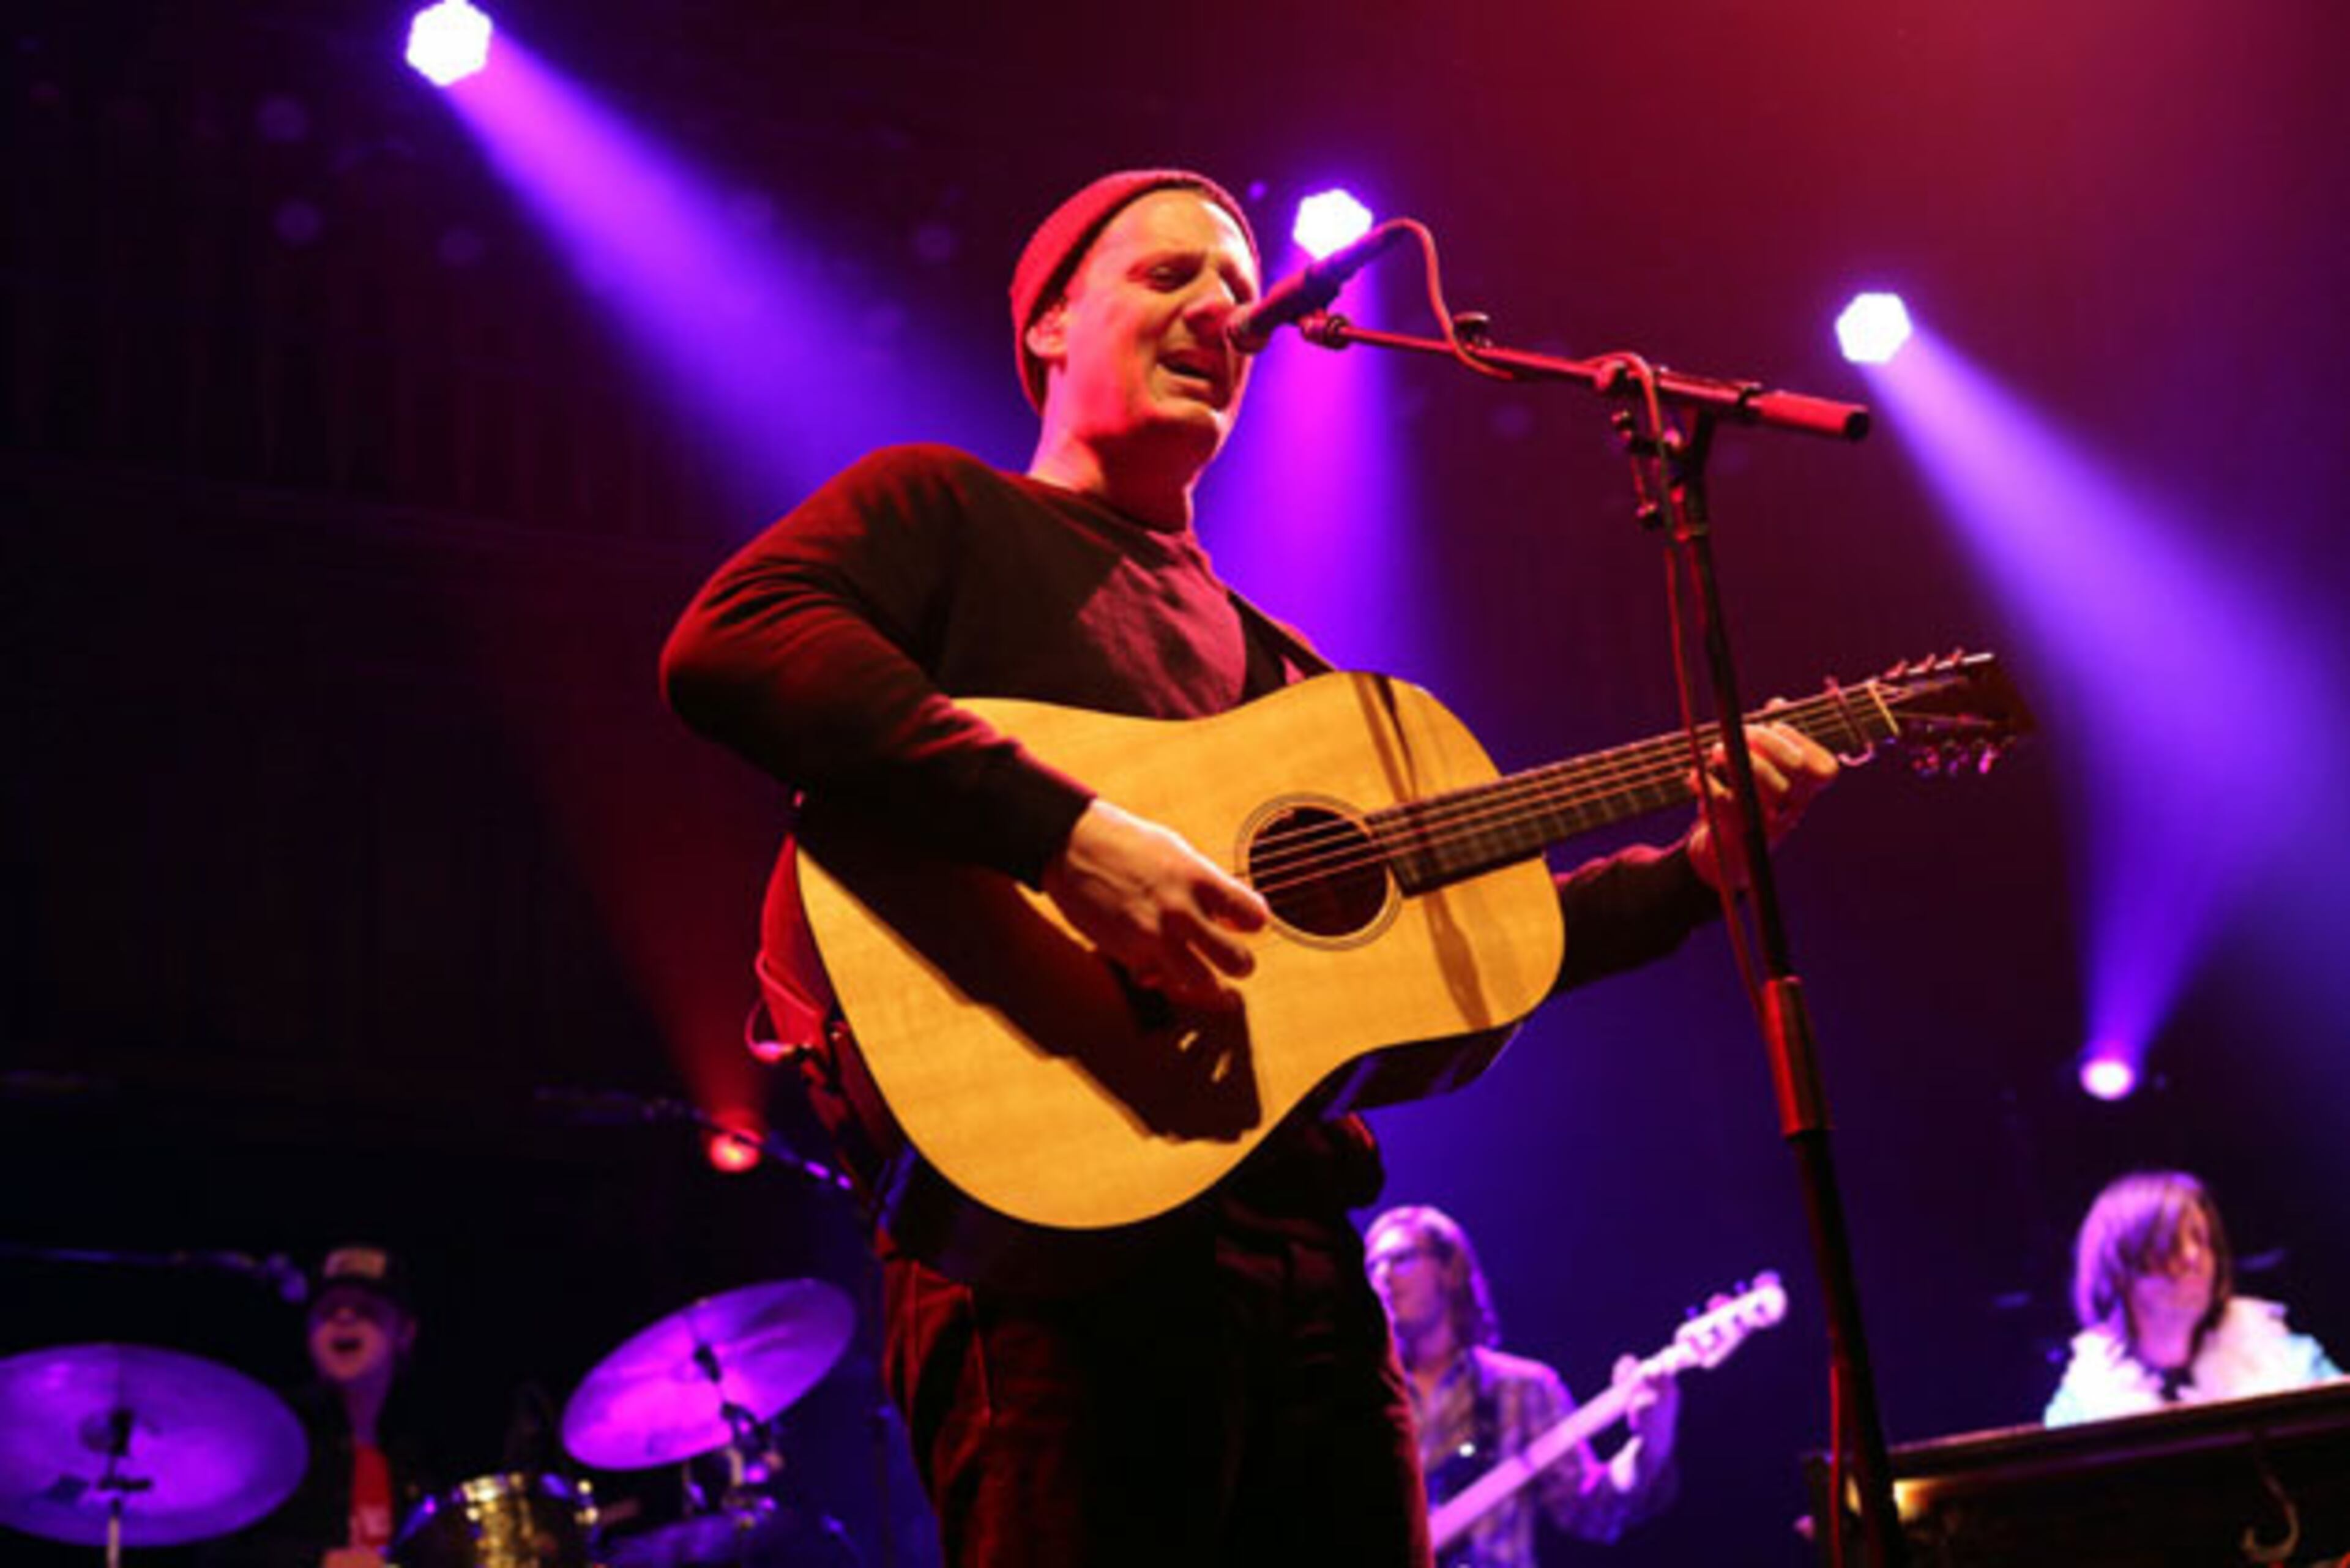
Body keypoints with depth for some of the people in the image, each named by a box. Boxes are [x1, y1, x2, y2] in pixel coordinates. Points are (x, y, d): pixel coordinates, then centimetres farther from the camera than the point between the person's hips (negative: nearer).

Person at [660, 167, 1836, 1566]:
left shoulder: (1271, 661, 26)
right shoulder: (946, 509, 7)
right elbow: (726, 644, -15)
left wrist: (1700, 868, 14)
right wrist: (1064, 831, -23)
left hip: (1296, 1235, 7)